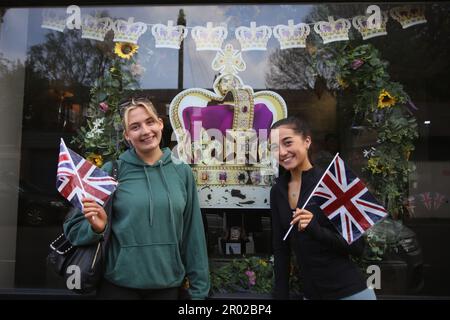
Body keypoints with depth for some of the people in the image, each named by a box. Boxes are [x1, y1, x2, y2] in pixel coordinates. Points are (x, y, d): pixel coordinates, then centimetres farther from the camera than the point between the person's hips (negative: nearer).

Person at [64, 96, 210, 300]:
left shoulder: (182, 172, -1)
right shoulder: (112, 171, -7)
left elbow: (193, 235, 2)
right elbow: (74, 229, -3)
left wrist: (198, 288, 3)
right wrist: (97, 227, -24)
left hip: (168, 285, 2)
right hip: (118, 285, -2)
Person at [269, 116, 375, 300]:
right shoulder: (277, 191, 0)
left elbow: (357, 247, -14)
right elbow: (281, 249, 6)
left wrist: (317, 230, -28)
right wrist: (280, 294, 4)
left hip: (350, 292, -4)